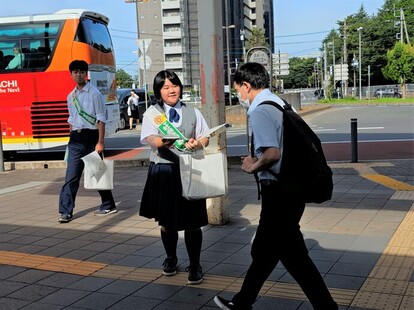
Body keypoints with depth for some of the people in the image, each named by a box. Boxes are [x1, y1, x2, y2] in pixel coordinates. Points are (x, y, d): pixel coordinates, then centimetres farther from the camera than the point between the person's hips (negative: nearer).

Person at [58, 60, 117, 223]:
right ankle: (66, 212, 0)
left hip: (90, 137, -5)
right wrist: (72, 140, 15)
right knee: (71, 176, -1)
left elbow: (101, 119, -9)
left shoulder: (94, 93, -6)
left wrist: (100, 142, -15)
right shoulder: (71, 96, 13)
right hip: (75, 138, 5)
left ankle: (108, 205, 23)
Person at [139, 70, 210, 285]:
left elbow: (205, 138, 10)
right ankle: (171, 258, 37)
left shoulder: (193, 112, 9)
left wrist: (196, 143, -13)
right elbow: (150, 138, -14)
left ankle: (194, 265, 16)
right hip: (163, 172, 0)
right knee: (166, 221, 13)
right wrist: (162, 142, -37)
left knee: (192, 221, 0)